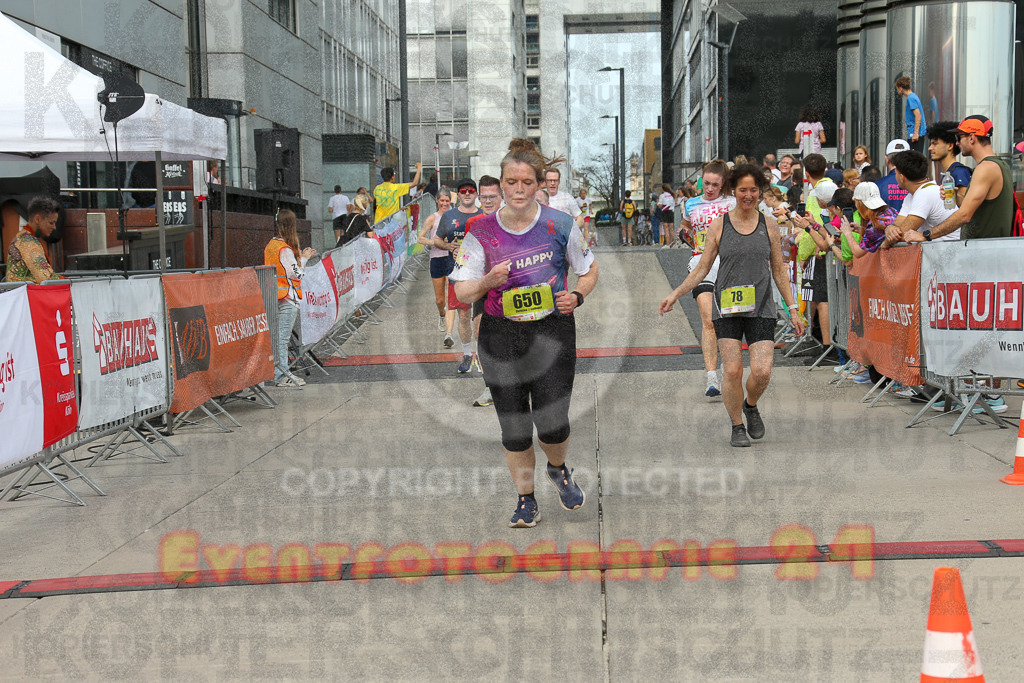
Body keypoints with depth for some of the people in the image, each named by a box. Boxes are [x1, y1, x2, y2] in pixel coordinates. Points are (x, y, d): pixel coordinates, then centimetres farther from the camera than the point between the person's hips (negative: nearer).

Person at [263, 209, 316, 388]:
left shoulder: (270, 245, 10)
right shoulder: (285, 249, -17)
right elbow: (295, 274, -17)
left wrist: (300, 257, 16)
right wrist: (304, 258, -2)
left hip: (275, 297, 9)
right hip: (288, 299, -9)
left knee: (277, 337, 13)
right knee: (283, 338, -5)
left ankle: (280, 372, 20)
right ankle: (282, 376, -2)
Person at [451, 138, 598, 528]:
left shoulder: (560, 225, -2)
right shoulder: (482, 232, -2)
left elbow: (589, 271, 11)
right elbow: (461, 293, 0)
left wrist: (576, 297, -9)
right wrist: (487, 282, -21)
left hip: (553, 331, -1)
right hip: (501, 336, 1)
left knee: (552, 423, -7)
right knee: (514, 426, 4)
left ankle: (558, 469, 28)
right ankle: (525, 499, 25)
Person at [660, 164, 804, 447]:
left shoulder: (769, 225, 7)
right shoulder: (718, 226, 3)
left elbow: (779, 271, 13)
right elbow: (702, 269, 6)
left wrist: (793, 309, 11)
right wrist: (675, 294, -5)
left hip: (761, 308, 1)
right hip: (727, 309, -1)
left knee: (762, 371, -11)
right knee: (733, 370, -7)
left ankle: (750, 406, 22)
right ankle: (737, 426, 13)